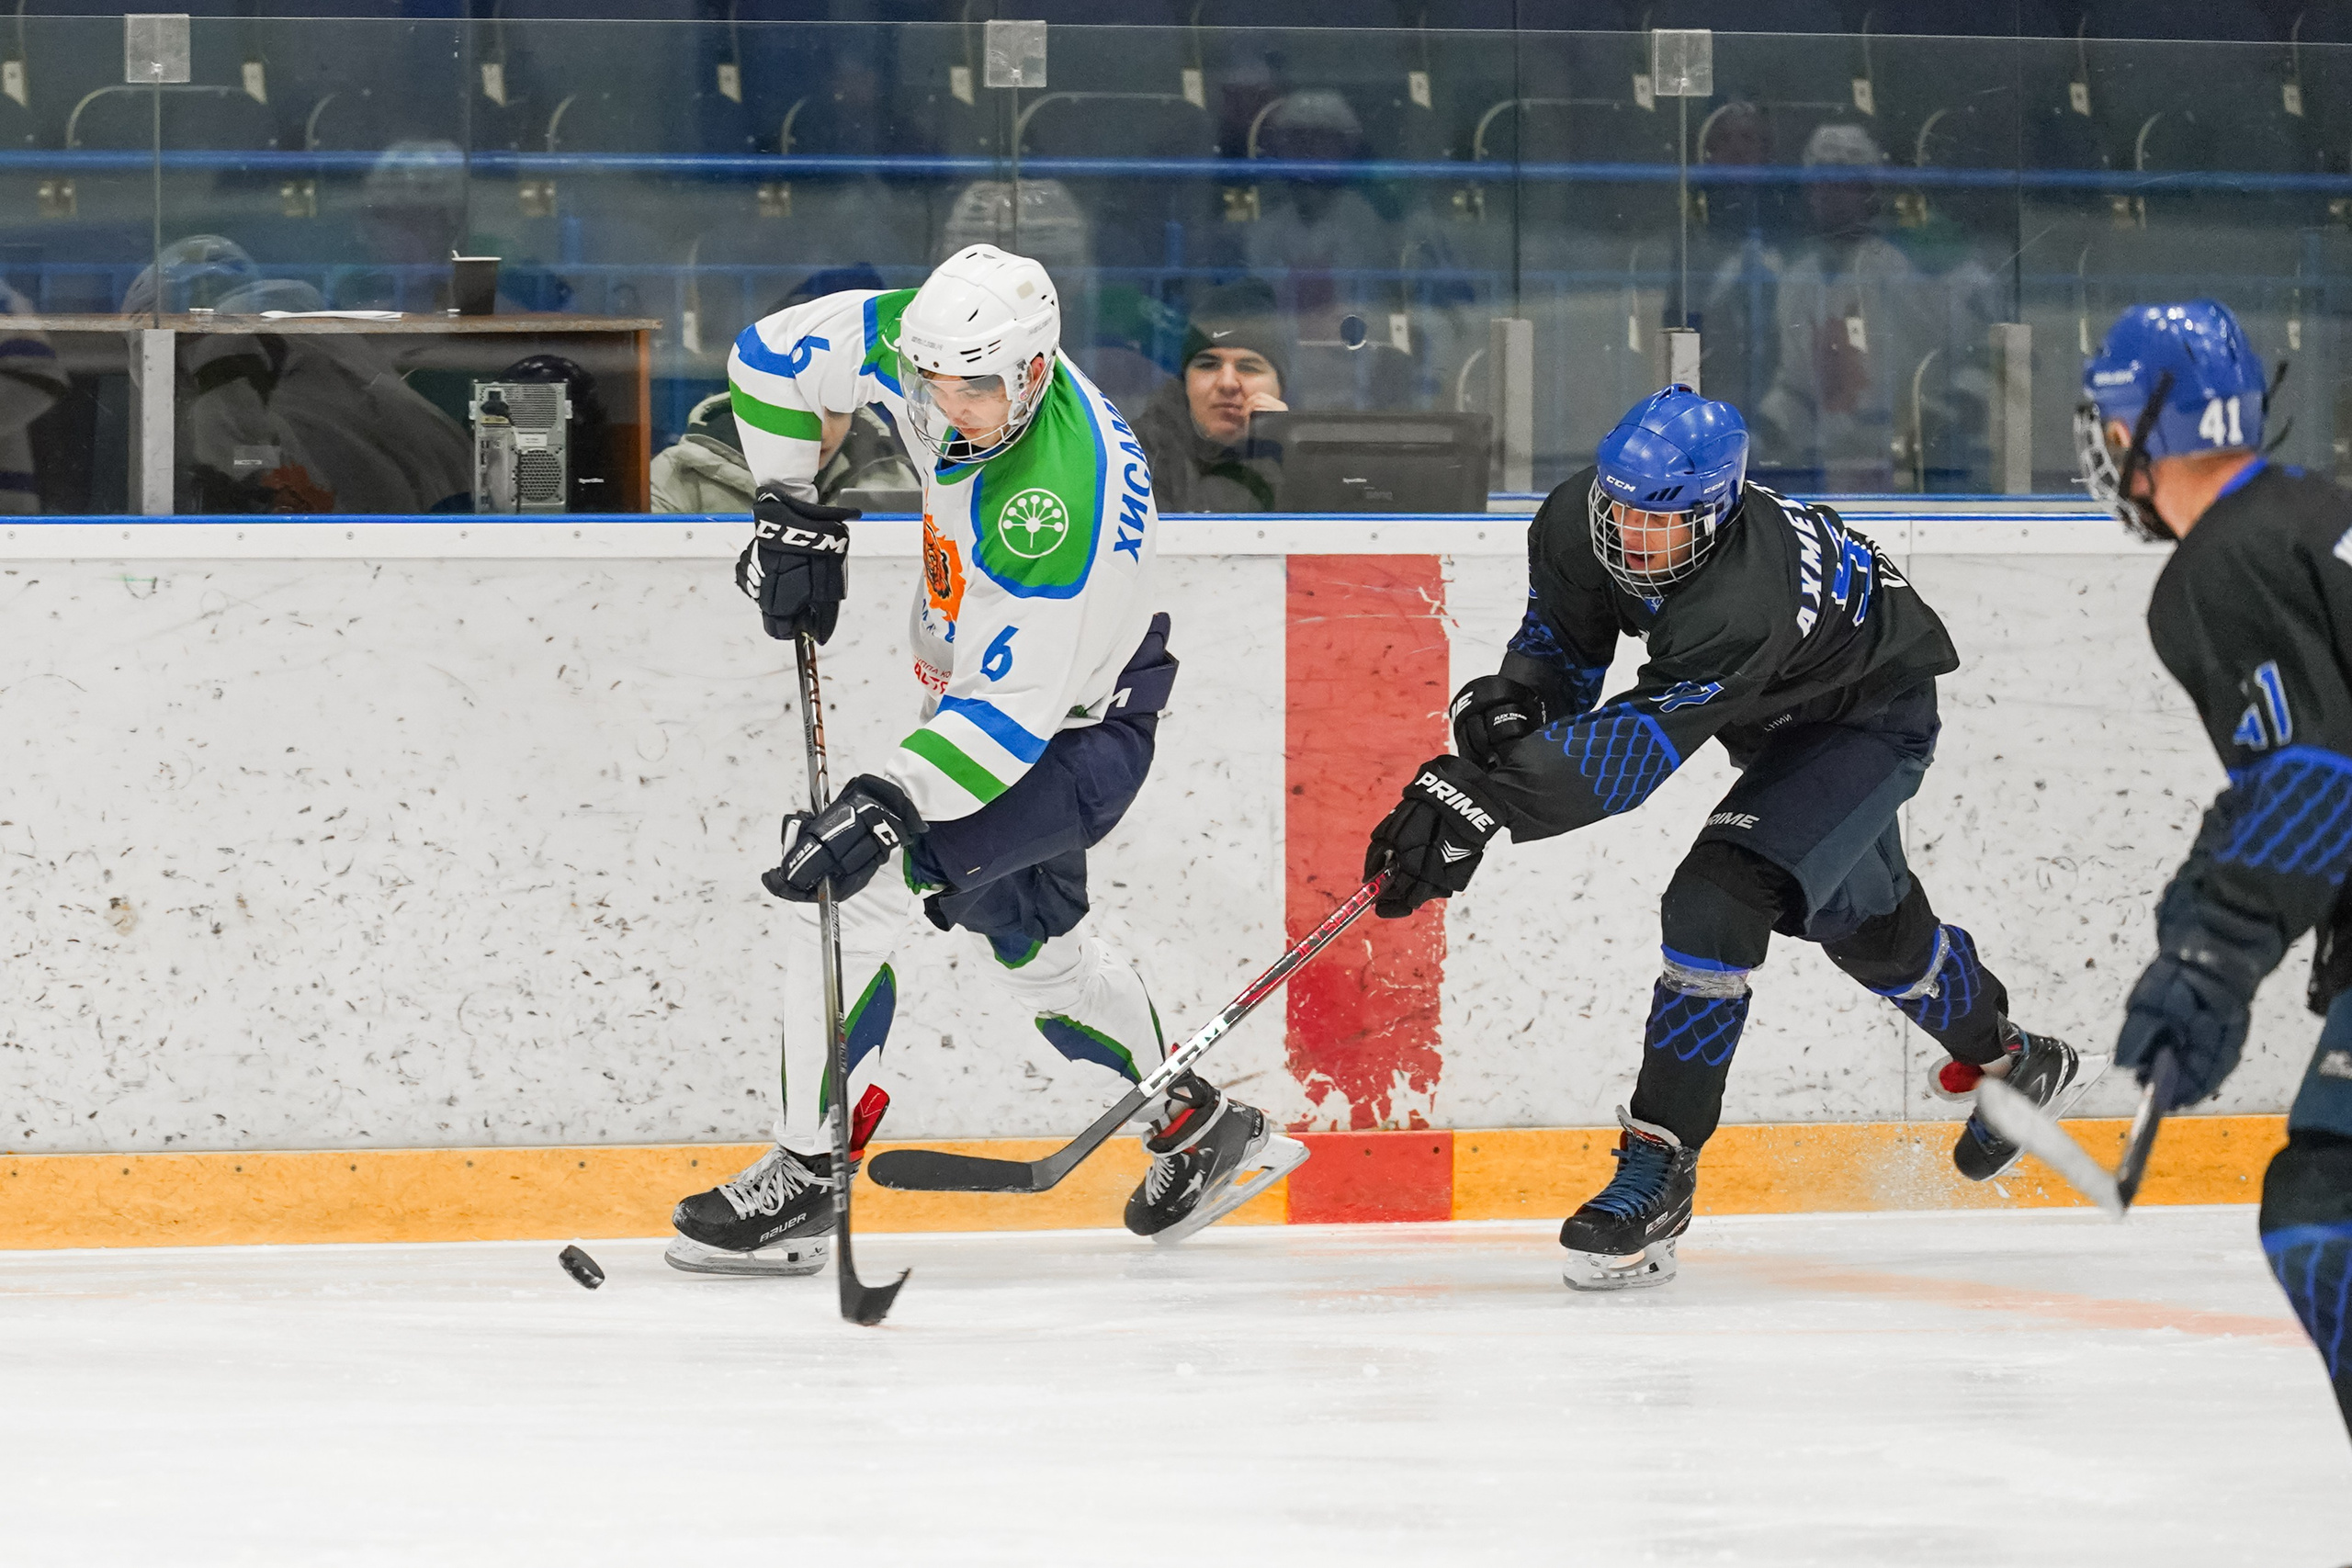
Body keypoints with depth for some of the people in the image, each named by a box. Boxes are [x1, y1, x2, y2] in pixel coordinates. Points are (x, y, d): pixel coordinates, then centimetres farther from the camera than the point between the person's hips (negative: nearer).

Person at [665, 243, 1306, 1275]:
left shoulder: (1054, 503, -38)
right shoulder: (932, 346, -18)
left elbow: (1009, 715, -37)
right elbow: (773, 358, -2)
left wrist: (886, 807, -44)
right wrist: (794, 515, -8)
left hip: (1075, 731, -9)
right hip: (982, 684, 9)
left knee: (857, 885, -20)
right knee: (1024, 936, 23)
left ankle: (800, 1187, -15)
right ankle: (1202, 1132, 39)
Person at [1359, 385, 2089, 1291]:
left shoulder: (1743, 601, -46)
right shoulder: (1577, 524, -24)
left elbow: (1642, 741, -54)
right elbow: (1560, 641, -5)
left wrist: (1483, 796, -64)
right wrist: (1511, 700, -29)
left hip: (1872, 715, -9)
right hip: (1779, 713, 9)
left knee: (1719, 902, -25)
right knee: (1860, 919, 26)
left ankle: (1658, 1167, -18)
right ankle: (2010, 1062, 53)